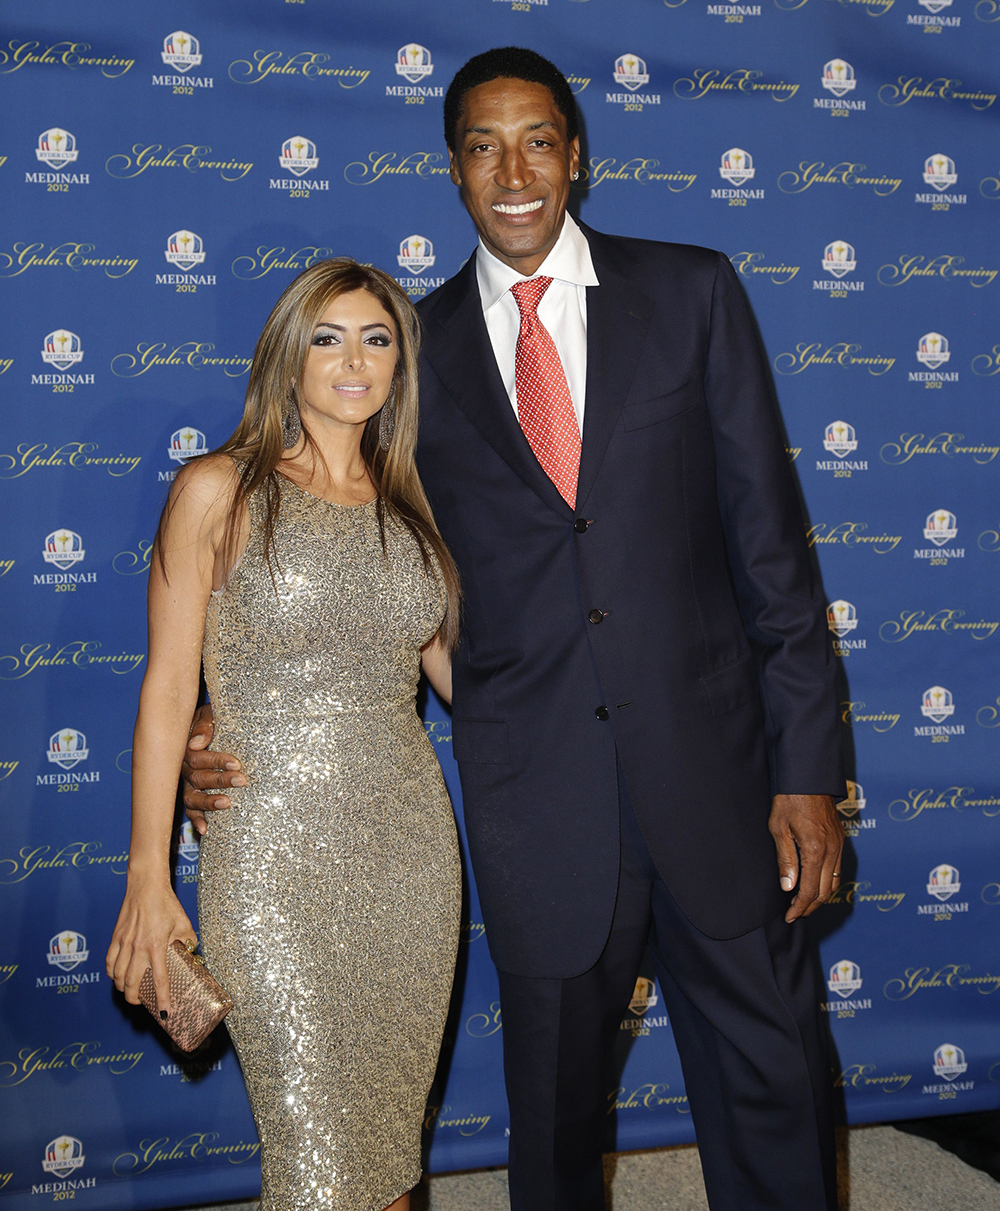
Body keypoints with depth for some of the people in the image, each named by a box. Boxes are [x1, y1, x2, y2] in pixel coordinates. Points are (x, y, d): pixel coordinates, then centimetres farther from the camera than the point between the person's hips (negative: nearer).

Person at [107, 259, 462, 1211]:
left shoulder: (410, 507, 9)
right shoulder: (218, 492, -3)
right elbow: (166, 691, -4)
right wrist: (147, 881, -5)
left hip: (411, 846, 4)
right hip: (276, 854, -4)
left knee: (395, 1121, 14)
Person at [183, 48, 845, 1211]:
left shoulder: (691, 292, 3)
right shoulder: (418, 348, 5)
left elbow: (767, 534, 0)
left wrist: (805, 768, -4)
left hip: (710, 757, 0)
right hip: (532, 784, 1)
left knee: (770, 1072, 9)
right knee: (553, 1083, 13)